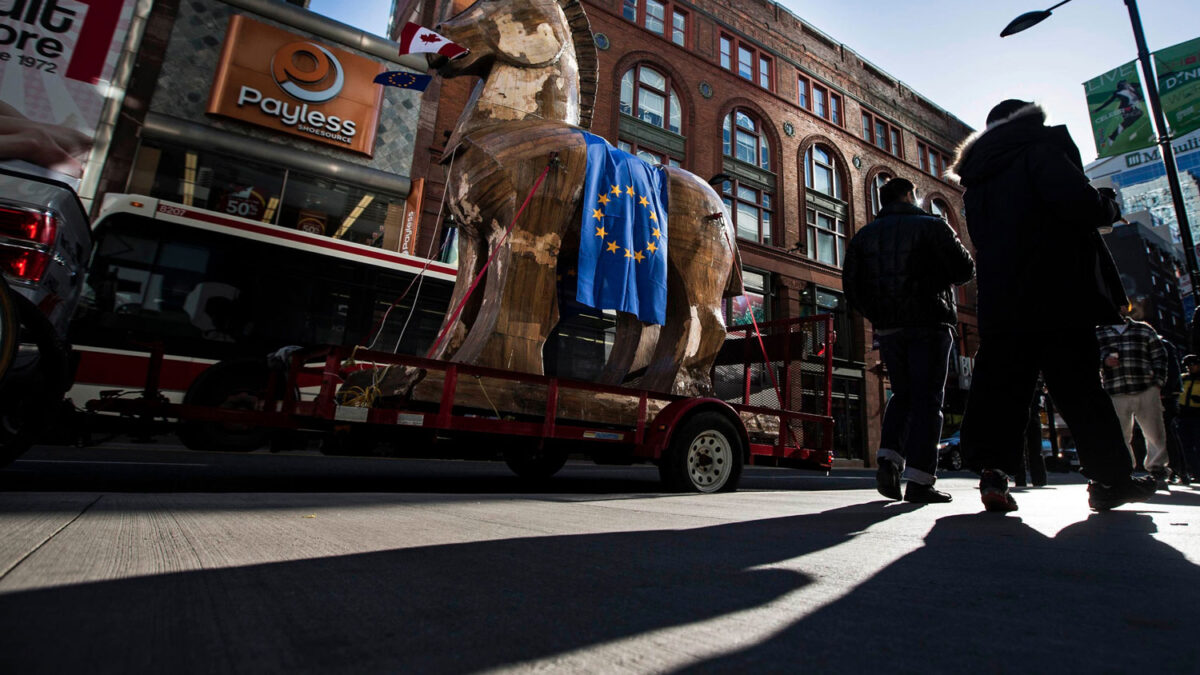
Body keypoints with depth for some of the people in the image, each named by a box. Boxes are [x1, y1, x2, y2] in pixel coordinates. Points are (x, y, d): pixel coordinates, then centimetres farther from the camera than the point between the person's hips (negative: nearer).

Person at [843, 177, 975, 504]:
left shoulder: (864, 235, 12)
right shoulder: (931, 225, 1)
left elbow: (851, 285, 6)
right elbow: (965, 269, -3)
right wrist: (937, 277, 17)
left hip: (887, 327, 4)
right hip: (928, 323, -4)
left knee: (902, 394, 16)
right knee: (926, 399, -1)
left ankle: (889, 459, 0)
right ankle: (919, 481, -5)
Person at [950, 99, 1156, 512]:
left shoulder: (978, 178, 20)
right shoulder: (1041, 148, 1)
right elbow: (1078, 203, -14)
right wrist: (1108, 208, 6)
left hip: (1000, 302, 5)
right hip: (1055, 294, -4)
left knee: (999, 384, 2)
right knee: (1079, 386, 3)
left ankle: (992, 467, -11)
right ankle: (1111, 478, 14)